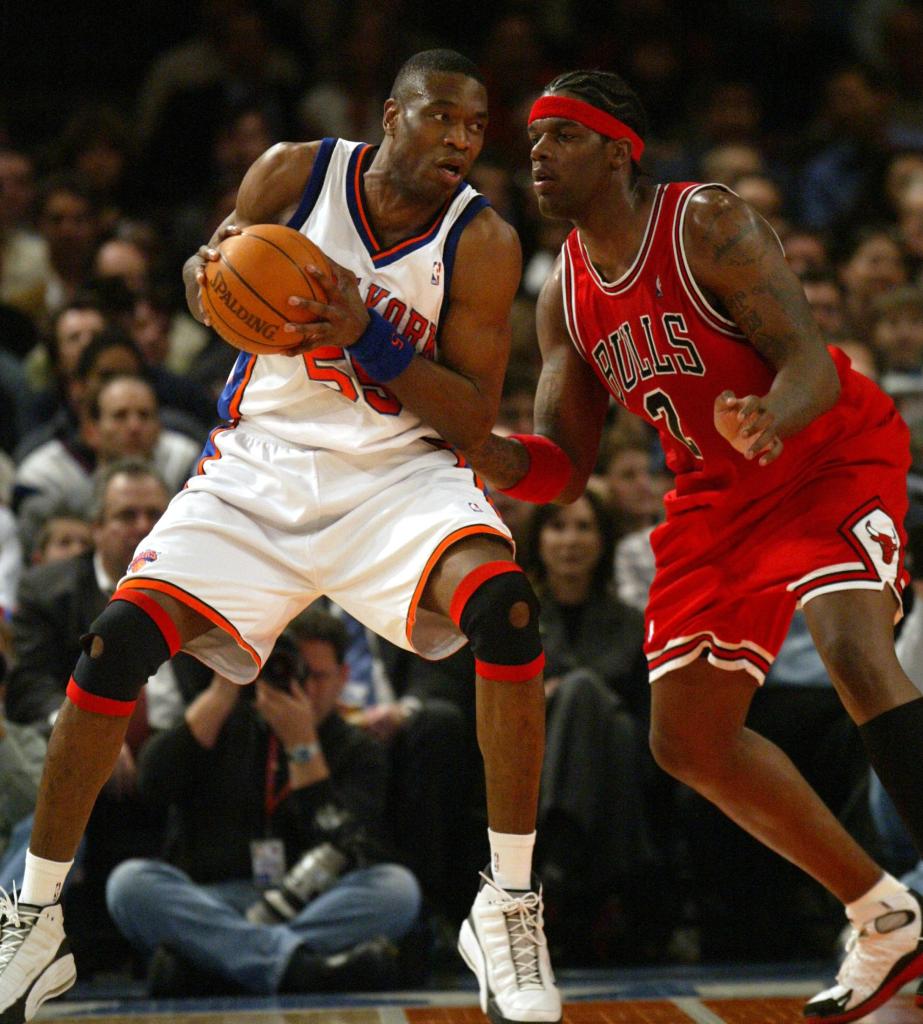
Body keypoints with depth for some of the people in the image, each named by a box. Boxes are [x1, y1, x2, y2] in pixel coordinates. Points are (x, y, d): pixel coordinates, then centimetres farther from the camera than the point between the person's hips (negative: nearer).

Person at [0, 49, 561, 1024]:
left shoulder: (482, 242, -8)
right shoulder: (296, 173, -4)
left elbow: (474, 419, -10)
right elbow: (207, 270, 11)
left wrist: (369, 334, -25)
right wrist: (210, 275, -15)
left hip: (399, 475, -1)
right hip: (258, 468, 1)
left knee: (504, 606, -31)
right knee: (118, 639, -15)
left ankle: (508, 905, -19)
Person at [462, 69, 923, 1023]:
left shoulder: (709, 226, -19)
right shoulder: (565, 297, 1)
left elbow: (812, 366, -26)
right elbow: (561, 469, 4)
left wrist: (770, 423, -49)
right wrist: (471, 449, -17)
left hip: (830, 453, -8)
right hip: (716, 491, 8)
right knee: (687, 739, 6)